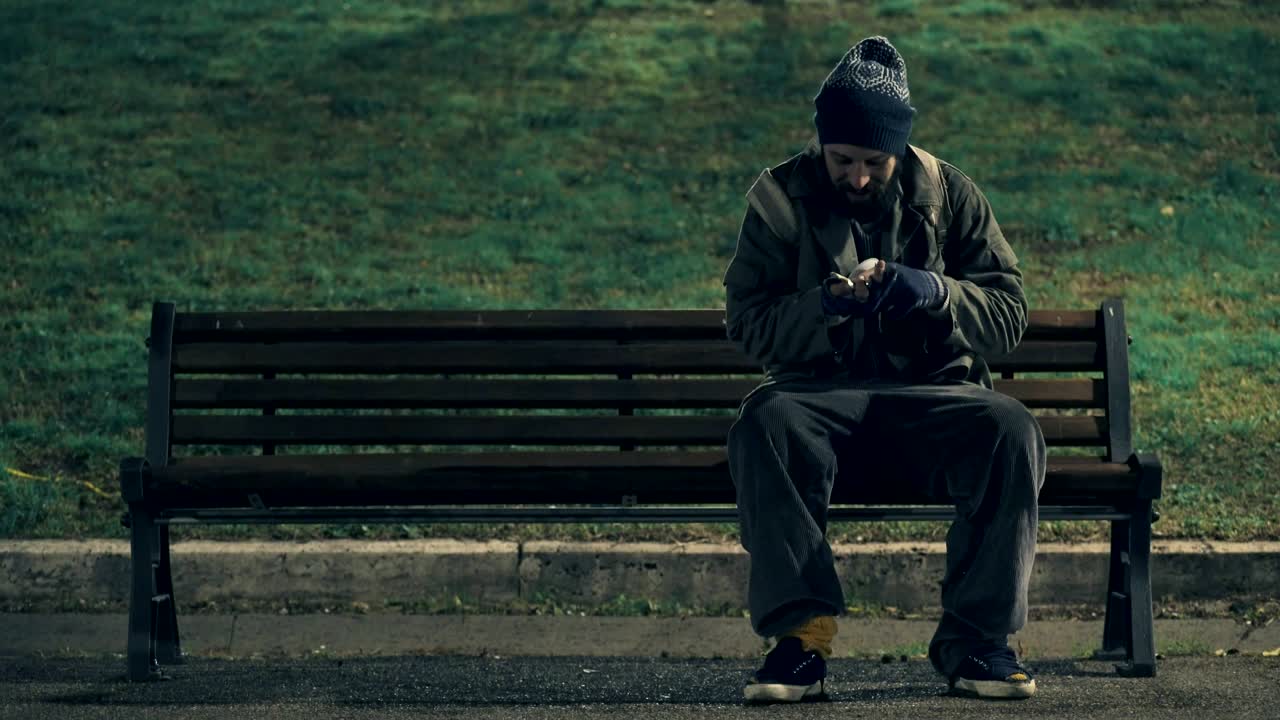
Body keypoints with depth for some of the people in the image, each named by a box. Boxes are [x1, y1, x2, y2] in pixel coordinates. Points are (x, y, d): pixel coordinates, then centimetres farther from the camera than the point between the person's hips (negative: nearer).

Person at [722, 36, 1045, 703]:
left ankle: (974, 637, -19)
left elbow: (1009, 312, 2)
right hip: (821, 394, -1)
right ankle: (800, 634, -32)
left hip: (931, 392, 1)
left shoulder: (949, 195, 7)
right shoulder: (780, 198, 4)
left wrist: (935, 292, -18)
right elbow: (746, 322, -2)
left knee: (1012, 432, -31)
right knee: (763, 422, -35)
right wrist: (824, 305, -21)